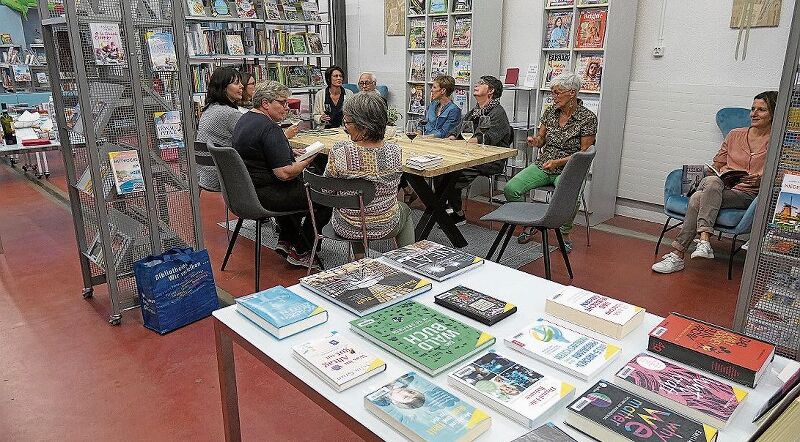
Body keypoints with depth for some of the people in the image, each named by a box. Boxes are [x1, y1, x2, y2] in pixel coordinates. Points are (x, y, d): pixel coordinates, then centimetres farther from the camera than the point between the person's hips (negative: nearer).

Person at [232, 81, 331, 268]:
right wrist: (308, 159, -10)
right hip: (265, 194, -11)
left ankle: (286, 240, 27)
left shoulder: (244, 119, 11)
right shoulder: (270, 128, -21)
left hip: (247, 189, 11)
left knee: (301, 184, 32)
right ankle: (300, 253, 5)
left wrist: (291, 152, 12)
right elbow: (284, 173, -26)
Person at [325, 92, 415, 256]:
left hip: (346, 228, 0)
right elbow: (390, 189, 0)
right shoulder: (394, 151, -18)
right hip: (385, 227, 0)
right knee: (405, 209, 34)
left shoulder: (339, 152, -25)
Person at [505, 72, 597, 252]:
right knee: (510, 189, -19)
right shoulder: (550, 112, 6)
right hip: (542, 165, 5)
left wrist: (558, 162, -20)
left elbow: (584, 153, -8)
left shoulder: (588, 118, -9)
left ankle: (565, 234, -5)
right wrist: (535, 141, -10)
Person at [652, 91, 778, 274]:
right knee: (711, 180, -35)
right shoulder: (735, 134, 19)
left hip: (746, 194, -3)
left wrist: (758, 179, -14)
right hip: (720, 186, 3)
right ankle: (704, 240, -43)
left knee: (697, 199, -33)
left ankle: (678, 254, -38)